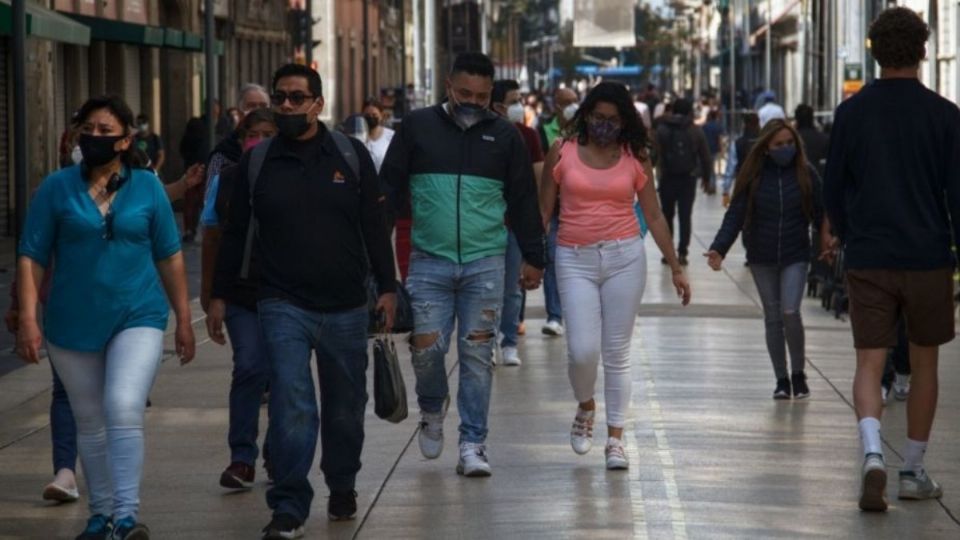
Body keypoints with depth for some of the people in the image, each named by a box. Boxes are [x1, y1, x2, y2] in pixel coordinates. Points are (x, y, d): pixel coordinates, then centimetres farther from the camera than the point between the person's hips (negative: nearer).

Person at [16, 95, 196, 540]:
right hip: (73, 324, 2)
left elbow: (170, 257, 7)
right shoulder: (57, 187, 0)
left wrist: (184, 320, 6)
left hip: (137, 318, -1)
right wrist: (28, 319, -10)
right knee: (90, 423, 11)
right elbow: (32, 257, -1)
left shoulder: (147, 187, 1)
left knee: (124, 410, -20)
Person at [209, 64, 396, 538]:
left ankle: (342, 488, 33)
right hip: (283, 304, -1)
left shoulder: (351, 155, 2)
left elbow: (374, 225, 5)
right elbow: (234, 233, 7)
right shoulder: (256, 162, 2)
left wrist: (386, 287, 1)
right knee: (291, 406, -13)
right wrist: (219, 296, 6)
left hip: (345, 306, 1)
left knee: (344, 407, 13)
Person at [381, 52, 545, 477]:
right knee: (426, 349, -6)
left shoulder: (504, 136, 8)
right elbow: (391, 189, 8)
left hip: (485, 263, 1)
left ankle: (473, 445, 6)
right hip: (429, 262, -1)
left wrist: (533, 258, 14)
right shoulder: (417, 128, 5)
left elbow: (523, 201, 14)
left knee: (477, 355, 0)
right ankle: (432, 411, 25)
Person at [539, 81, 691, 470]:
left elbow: (653, 216, 9)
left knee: (617, 354, 2)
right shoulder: (563, 151, 1)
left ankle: (616, 438, 11)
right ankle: (585, 409, 22)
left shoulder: (635, 158, 4)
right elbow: (544, 210, 6)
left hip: (624, 258, 1)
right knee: (582, 350, -9)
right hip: (575, 260, -1)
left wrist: (676, 268, 8)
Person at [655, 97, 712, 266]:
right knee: (685, 216, 5)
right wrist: (706, 177, 16)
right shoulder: (696, 131, 1)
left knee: (667, 215, 10)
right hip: (688, 179, 0)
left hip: (667, 178, 0)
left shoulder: (662, 129, -3)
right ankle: (682, 253, -1)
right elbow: (705, 156, 4)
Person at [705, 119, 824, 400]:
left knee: (790, 312, -15)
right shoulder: (753, 176, -2)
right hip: (762, 259, 2)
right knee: (772, 317, 7)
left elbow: (819, 214, -2)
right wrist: (719, 248, -19)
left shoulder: (806, 174, -3)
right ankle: (781, 380, 17)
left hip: (795, 256, -2)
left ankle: (798, 373, 4)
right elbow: (735, 215, -5)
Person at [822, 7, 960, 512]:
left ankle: (873, 456, -24)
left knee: (869, 363, 0)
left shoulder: (851, 112, 0)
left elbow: (833, 187, 7)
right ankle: (913, 471, 19)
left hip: (868, 258, 1)